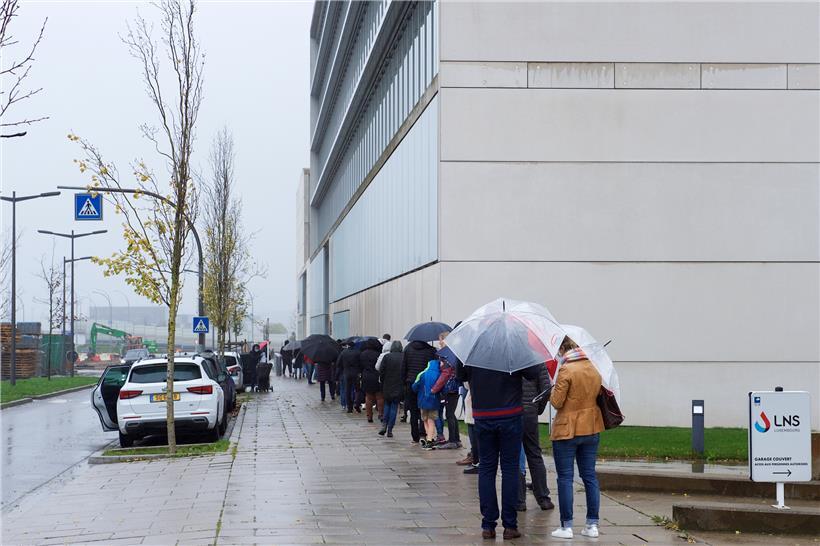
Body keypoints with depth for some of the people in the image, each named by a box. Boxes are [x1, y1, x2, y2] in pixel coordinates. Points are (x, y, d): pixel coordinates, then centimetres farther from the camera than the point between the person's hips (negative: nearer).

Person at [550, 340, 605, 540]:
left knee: (565, 478, 1)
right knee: (590, 476, 11)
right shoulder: (594, 370, 5)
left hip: (567, 430, -6)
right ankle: (592, 525, 11)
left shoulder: (566, 370, -16)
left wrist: (551, 391, 4)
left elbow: (557, 402, -15)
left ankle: (566, 526, 2)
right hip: (591, 429, 6)